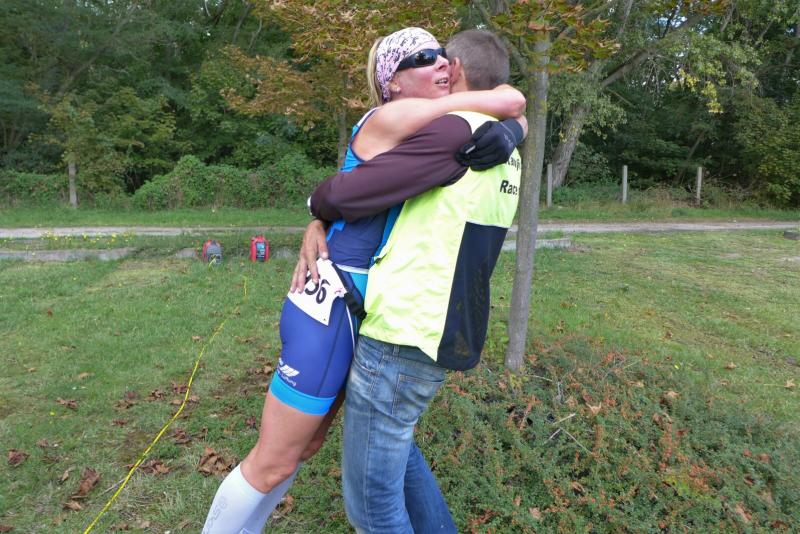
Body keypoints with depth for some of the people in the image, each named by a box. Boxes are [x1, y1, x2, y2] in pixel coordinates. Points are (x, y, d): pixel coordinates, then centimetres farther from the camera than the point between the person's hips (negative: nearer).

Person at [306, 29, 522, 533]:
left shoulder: (455, 131, -16)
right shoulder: (508, 157, 14)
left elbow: (343, 195, -17)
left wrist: (318, 201, 8)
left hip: (402, 336, -10)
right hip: (451, 334, 10)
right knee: (394, 443, 30)